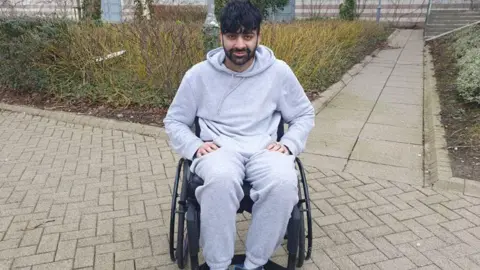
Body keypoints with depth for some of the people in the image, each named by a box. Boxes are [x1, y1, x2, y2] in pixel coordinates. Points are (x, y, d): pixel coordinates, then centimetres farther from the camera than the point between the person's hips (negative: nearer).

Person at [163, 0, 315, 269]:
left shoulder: (279, 71, 4)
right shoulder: (199, 74, 4)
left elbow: (305, 115, 16)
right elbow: (174, 120, 13)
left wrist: (289, 144, -3)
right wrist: (194, 146, -8)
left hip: (264, 148, 1)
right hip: (219, 149, 0)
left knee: (284, 183, -34)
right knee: (221, 180, -38)